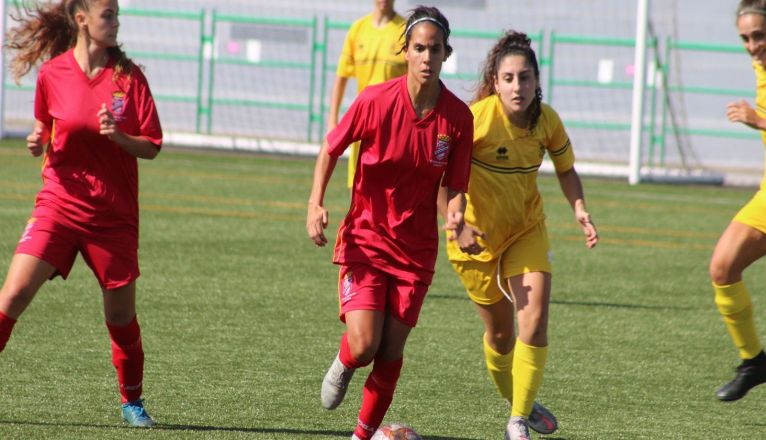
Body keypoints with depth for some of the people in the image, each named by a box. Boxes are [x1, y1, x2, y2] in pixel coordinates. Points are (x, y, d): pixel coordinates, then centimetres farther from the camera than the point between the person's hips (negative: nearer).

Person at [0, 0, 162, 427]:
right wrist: (37, 143, -5)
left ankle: (132, 402, 25)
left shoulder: (128, 75, -1)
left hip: (114, 214, 0)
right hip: (59, 202, 0)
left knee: (121, 313, 5)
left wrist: (118, 136, -19)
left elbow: (151, 147, -1)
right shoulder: (52, 73, 0)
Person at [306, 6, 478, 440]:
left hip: (416, 249, 2)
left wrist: (455, 214, -23)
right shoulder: (376, 100, -14)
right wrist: (316, 203, -10)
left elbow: (455, 186, -1)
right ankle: (343, 364, 24)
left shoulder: (458, 117, -8)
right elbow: (332, 148, 1)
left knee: (391, 351, 2)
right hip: (365, 237, -2)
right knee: (364, 345, -14)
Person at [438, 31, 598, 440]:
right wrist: (458, 225, -28)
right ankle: (518, 403, 34)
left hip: (527, 230, 3)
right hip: (478, 236, -3)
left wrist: (579, 208, -9)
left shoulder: (547, 121, -10)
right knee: (500, 333, 9)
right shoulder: (476, 118, -23)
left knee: (534, 322, -14)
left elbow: (565, 169, 8)